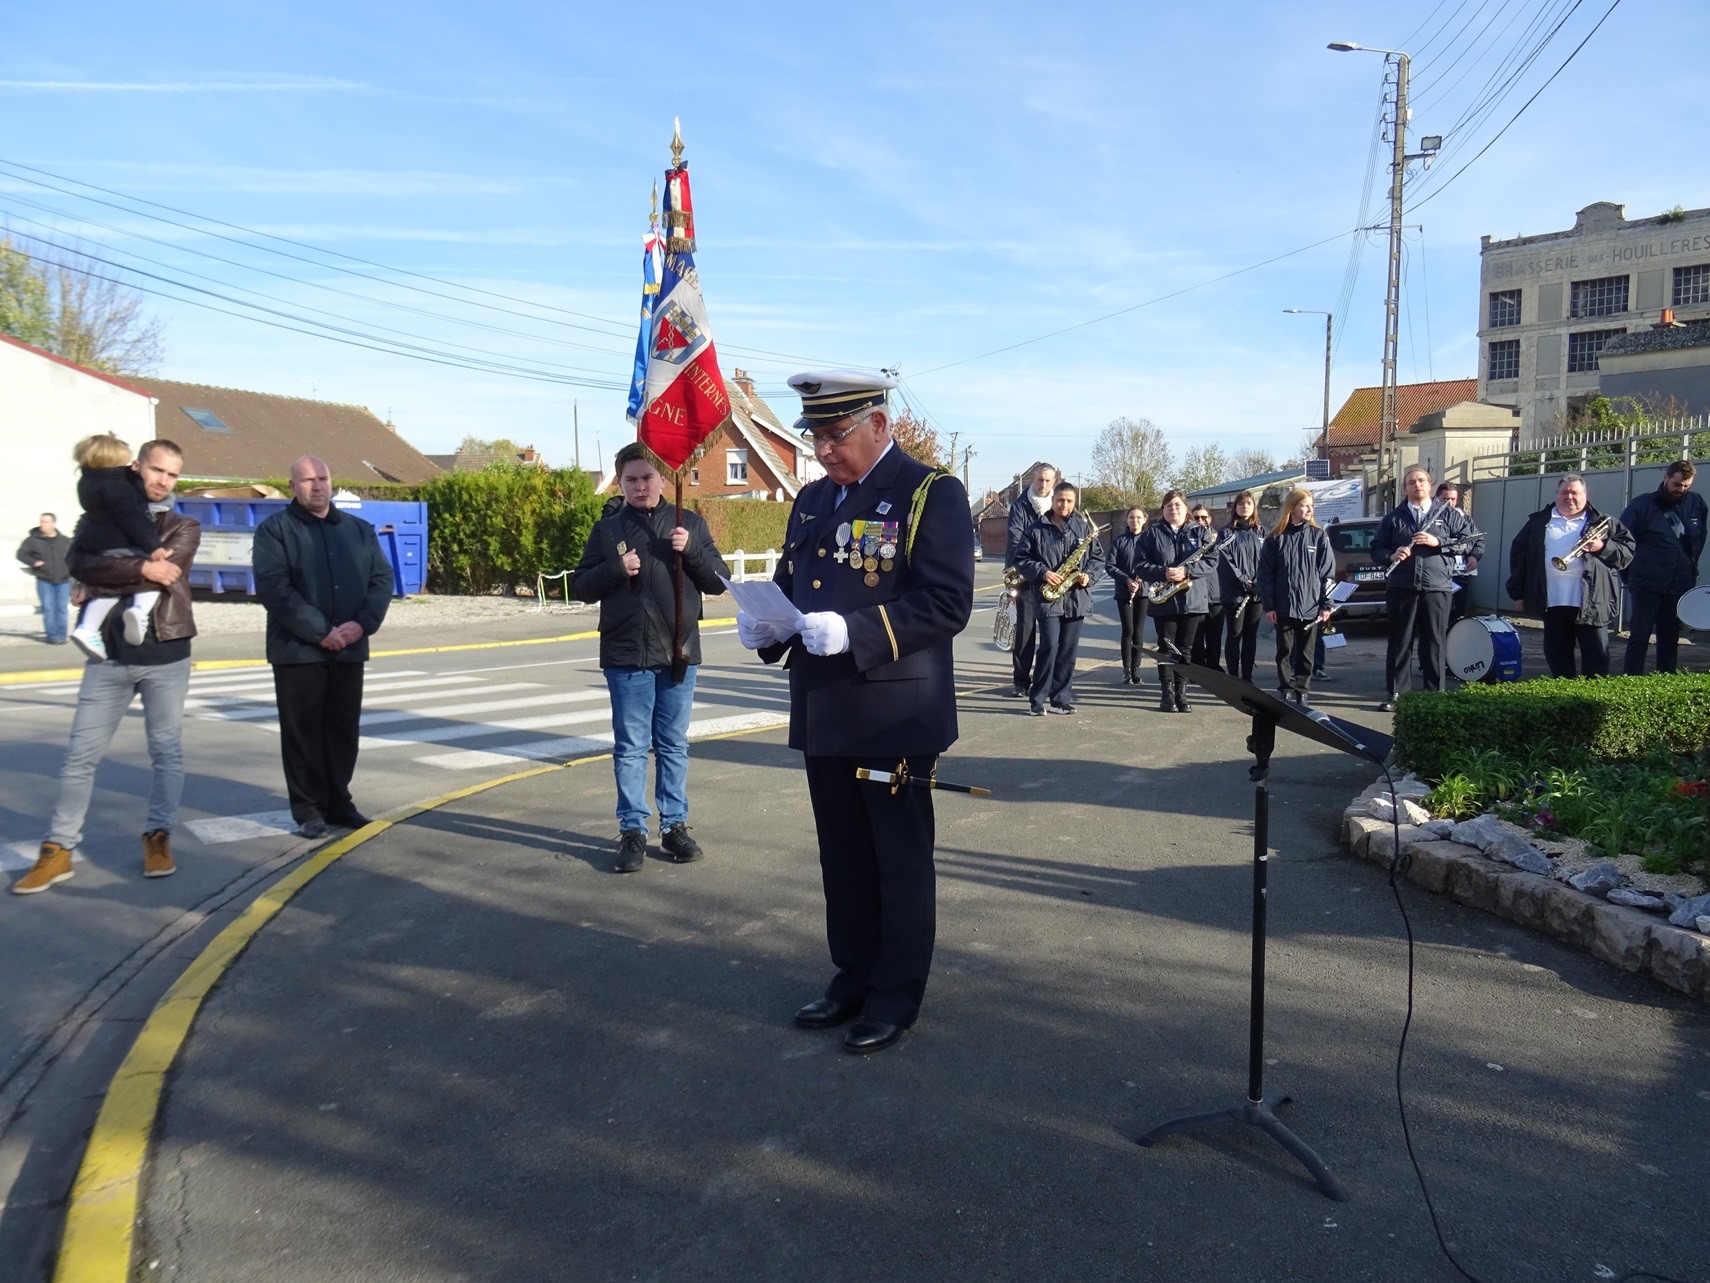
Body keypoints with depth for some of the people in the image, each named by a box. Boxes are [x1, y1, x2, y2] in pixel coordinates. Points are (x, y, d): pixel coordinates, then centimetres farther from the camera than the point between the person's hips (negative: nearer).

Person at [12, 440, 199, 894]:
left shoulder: (184, 528, 6)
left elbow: (162, 575, -12)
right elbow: (79, 565, -9)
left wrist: (103, 579, -9)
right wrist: (140, 568, -18)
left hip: (166, 656, -1)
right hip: (109, 655, 1)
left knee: (166, 750, 4)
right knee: (81, 753, 1)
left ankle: (158, 839, 16)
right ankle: (58, 850, 8)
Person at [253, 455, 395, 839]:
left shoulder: (360, 529, 13)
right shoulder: (274, 530, 0)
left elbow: (382, 579, 7)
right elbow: (273, 587, -12)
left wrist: (363, 623, -10)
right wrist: (319, 631, -18)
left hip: (349, 649, 4)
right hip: (298, 650, -4)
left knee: (344, 729, 10)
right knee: (303, 732, 2)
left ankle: (338, 802, 21)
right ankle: (308, 808, 11)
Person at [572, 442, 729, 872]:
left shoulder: (689, 523, 5)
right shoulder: (607, 529, 6)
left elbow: (719, 580, 3)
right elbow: (581, 586, 6)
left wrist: (691, 549, -13)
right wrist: (616, 569, -12)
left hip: (678, 652, 0)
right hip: (625, 656, 0)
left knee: (674, 744, 9)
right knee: (630, 747, 4)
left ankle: (674, 825, 20)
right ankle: (632, 831, 12)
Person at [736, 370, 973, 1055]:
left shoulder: (930, 492, -9)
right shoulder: (812, 499, 14)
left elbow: (947, 603, -17)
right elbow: (788, 584, 20)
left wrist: (855, 631, -27)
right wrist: (765, 624, -3)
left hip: (895, 715, -7)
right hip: (823, 712, 7)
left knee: (900, 859, 7)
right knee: (842, 857, 16)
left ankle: (897, 993, 21)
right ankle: (853, 974, 32)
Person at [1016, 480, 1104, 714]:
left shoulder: (1084, 527, 8)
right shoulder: (1037, 529, 2)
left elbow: (1098, 558, 10)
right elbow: (1022, 559, 2)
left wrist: (1089, 575, -8)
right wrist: (1042, 573, -14)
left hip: (1076, 599, 3)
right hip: (1048, 598, -3)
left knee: (1068, 650, 6)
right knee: (1049, 647, -10)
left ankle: (1060, 698, 15)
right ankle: (1036, 699, 1)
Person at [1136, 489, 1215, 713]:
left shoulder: (1200, 532, 7)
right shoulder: (1152, 533, 4)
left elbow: (1211, 563, -3)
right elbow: (1142, 565, -2)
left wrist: (1186, 571, -18)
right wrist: (1163, 573, -19)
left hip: (1192, 600, 1)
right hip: (1163, 602, -1)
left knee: (1185, 649, 7)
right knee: (1166, 649, 3)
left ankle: (1181, 693, 14)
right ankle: (1167, 694, 9)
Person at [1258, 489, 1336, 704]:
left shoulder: (1319, 536, 3)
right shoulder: (1276, 538, 2)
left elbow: (1328, 573, 2)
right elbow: (1265, 573, 0)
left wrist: (1326, 605, -4)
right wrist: (1268, 605, -6)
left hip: (1310, 606, 0)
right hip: (1284, 607, 0)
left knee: (1306, 652, 8)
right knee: (1284, 651, 5)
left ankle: (1302, 691, 16)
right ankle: (1285, 690, 13)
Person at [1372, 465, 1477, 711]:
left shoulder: (1449, 514, 10)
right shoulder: (1393, 517, 12)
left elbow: (1467, 541, 5)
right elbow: (1376, 549, 12)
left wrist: (1438, 542, -8)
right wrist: (1391, 555, -9)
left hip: (1437, 589, 0)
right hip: (1402, 588, 1)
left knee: (1434, 644, 3)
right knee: (1400, 643, 4)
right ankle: (1394, 693, 9)